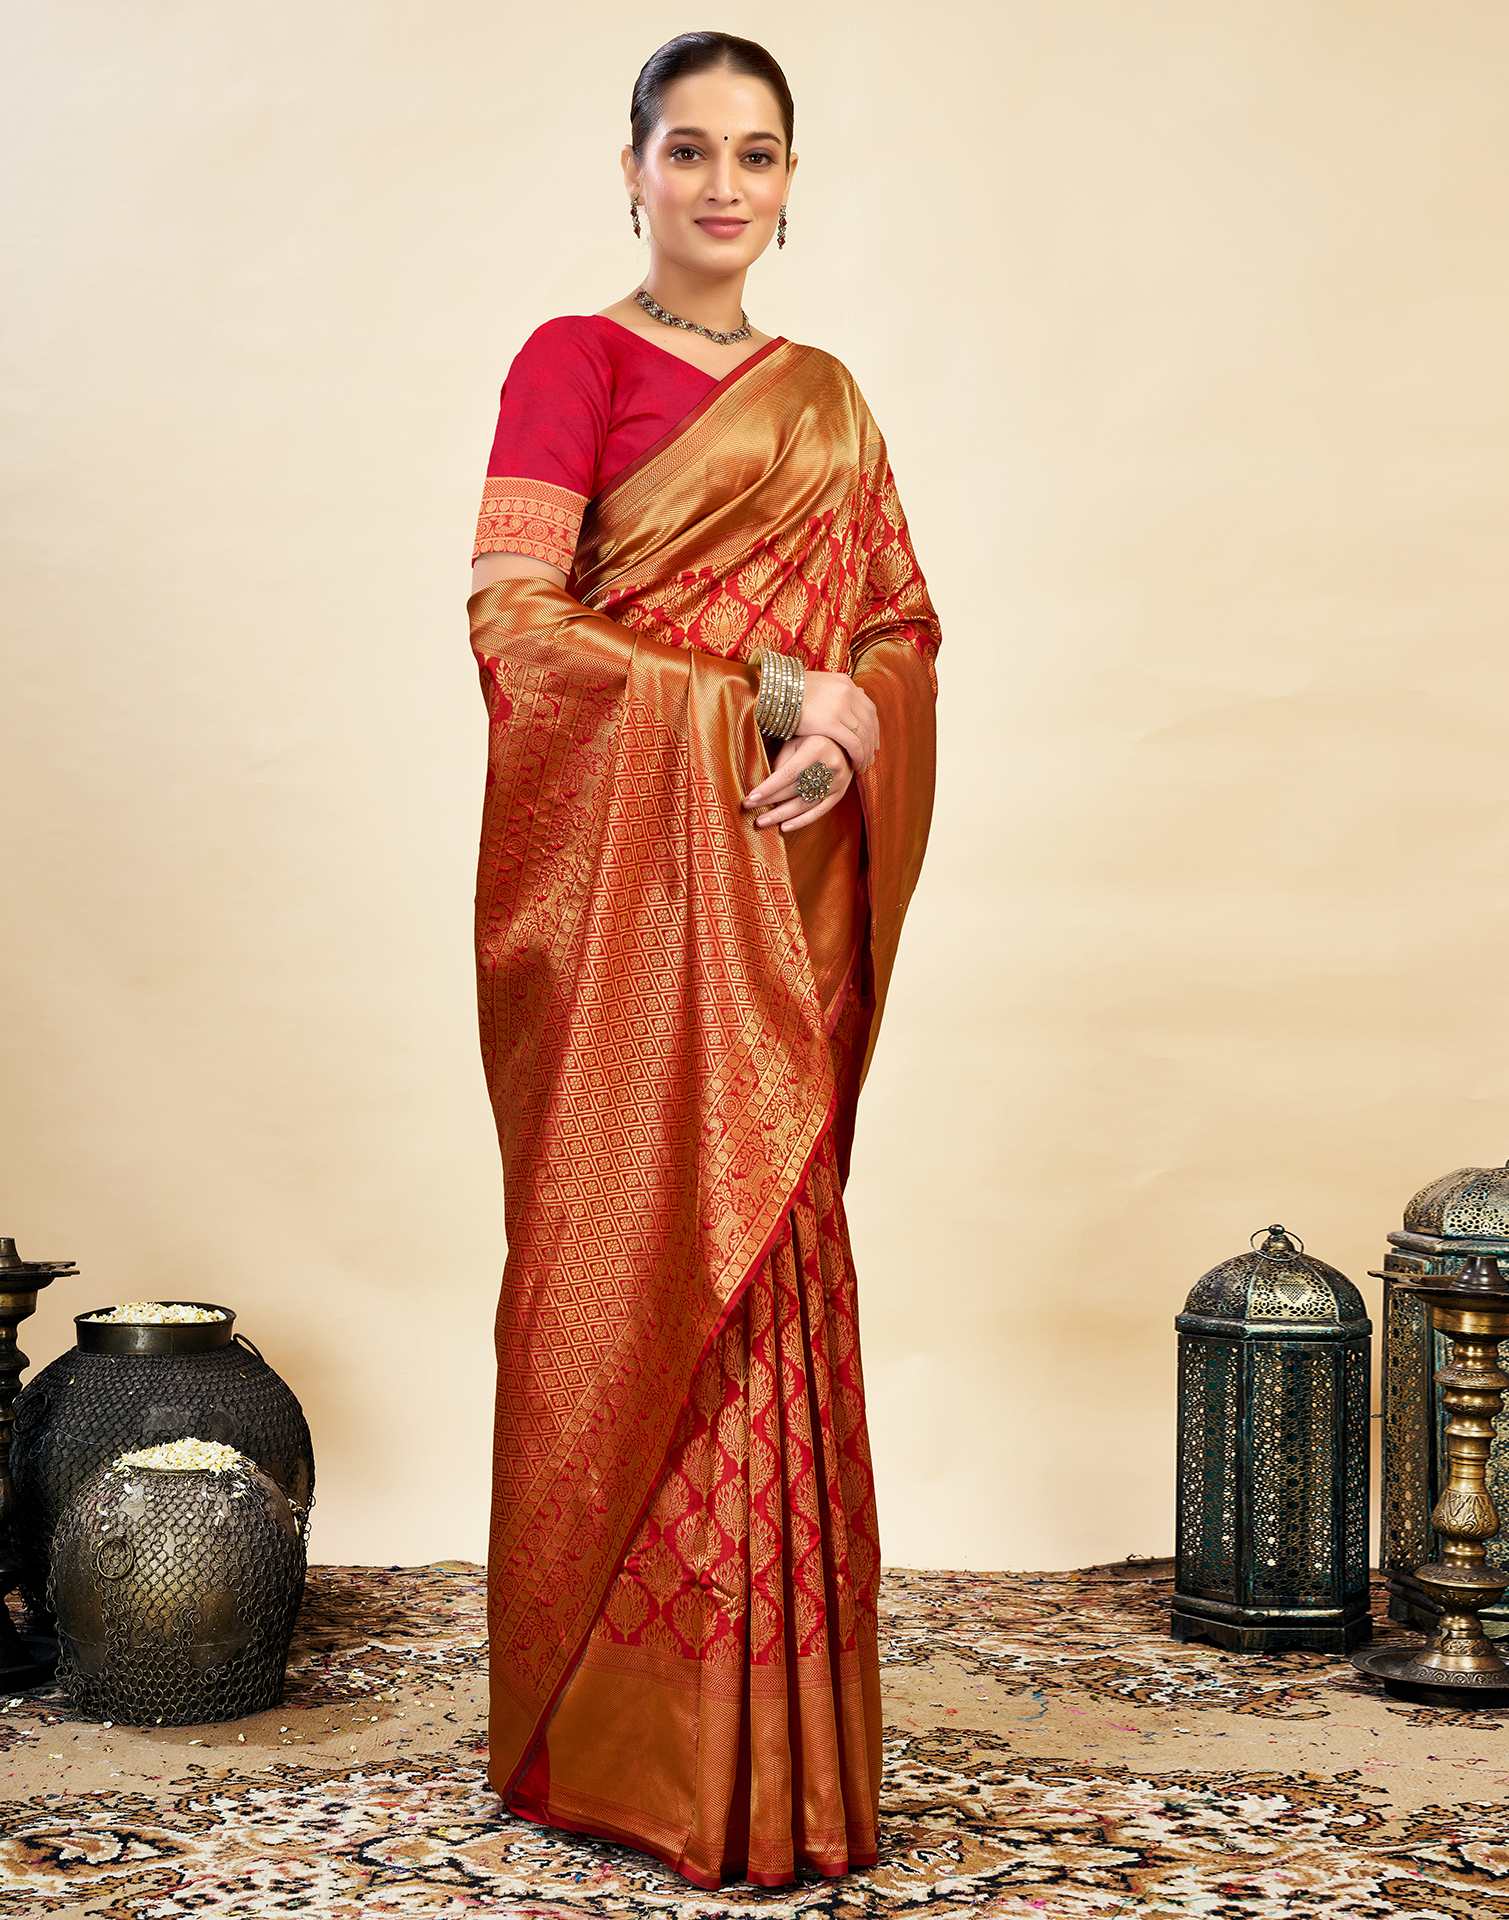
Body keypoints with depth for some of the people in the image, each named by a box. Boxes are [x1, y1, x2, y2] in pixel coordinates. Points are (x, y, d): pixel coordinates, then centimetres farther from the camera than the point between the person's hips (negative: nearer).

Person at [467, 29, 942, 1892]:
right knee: (637, 1262, -2)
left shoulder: (822, 395, 17)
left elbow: (903, 627, 14)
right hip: (627, 878, -5)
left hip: (783, 886, 5)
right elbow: (513, 620, -11)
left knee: (766, 1256, 7)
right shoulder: (573, 359, -1)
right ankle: (623, 1734, 12)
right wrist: (761, 698, -16)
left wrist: (845, 721, -9)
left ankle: (768, 1726, 20)